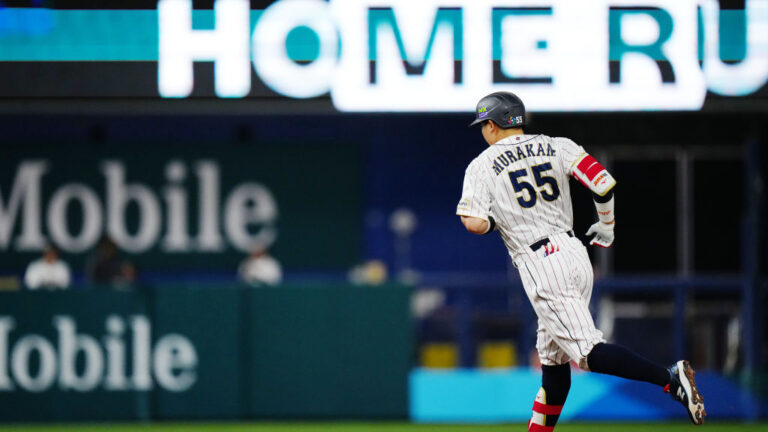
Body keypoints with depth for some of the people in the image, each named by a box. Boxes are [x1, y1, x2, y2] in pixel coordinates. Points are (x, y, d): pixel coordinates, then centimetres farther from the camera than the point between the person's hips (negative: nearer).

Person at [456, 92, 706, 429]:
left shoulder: (482, 166, 0)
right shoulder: (556, 147, 11)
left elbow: (476, 224, -12)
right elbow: (603, 182, -1)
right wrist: (606, 227, 16)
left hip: (539, 265, -7)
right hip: (575, 253, 7)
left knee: (589, 353, -12)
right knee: (553, 357, 18)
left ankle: (670, 378, -30)